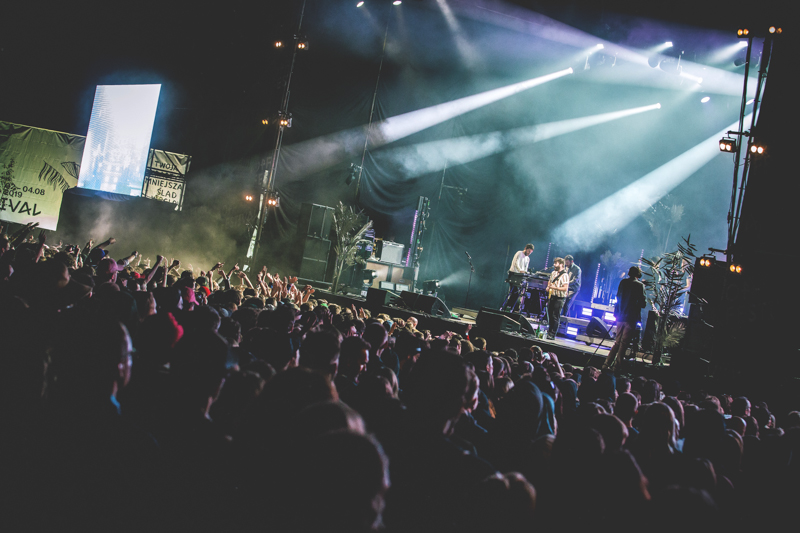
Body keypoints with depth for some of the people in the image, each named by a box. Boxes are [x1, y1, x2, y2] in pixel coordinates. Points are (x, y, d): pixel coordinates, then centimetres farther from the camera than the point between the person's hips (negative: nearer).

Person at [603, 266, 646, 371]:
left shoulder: (623, 282, 7)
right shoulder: (640, 285, -8)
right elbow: (642, 303, -10)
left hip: (620, 316, 5)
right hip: (631, 318, -5)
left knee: (617, 342, 15)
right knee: (623, 343, 0)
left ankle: (606, 364, 11)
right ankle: (616, 366, -1)